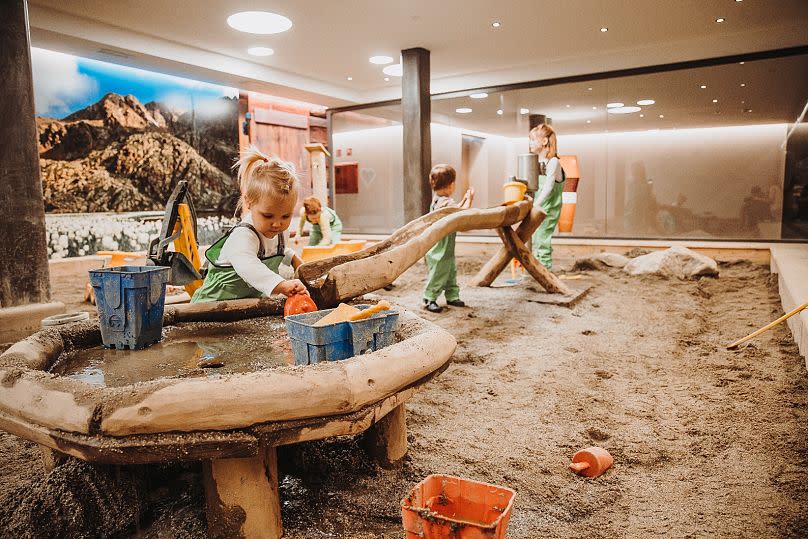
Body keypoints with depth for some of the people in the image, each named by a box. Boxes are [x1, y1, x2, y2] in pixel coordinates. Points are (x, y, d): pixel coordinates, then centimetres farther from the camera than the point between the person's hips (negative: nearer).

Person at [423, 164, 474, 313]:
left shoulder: (437, 200, 10)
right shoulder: (446, 202, -23)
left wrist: (464, 199, 15)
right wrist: (469, 199, -11)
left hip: (446, 249, 11)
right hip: (439, 249, -11)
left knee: (451, 273, 18)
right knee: (438, 274, -1)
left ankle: (452, 297, 28)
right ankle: (429, 299, 10)